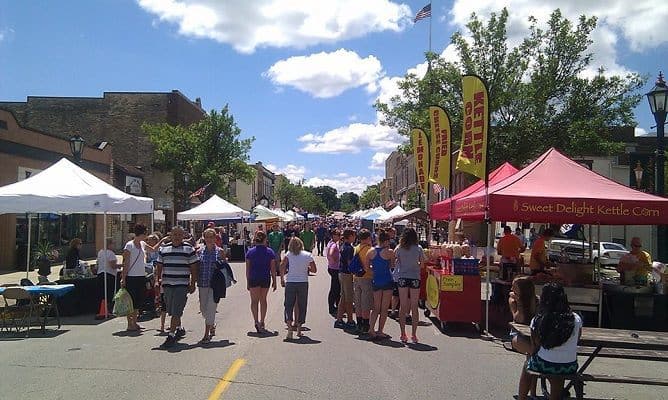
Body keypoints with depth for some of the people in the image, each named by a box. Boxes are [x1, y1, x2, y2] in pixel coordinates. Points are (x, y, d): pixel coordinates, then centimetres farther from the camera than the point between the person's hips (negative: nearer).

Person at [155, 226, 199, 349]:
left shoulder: (189, 249, 0)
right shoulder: (163, 249, 11)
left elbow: (194, 268, 0)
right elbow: (159, 267, 17)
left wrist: (193, 284, -3)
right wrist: (158, 280, 8)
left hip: (182, 285, -4)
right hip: (167, 284, 5)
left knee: (176, 312, -9)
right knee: (171, 312, 14)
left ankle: (171, 336, -5)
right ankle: (179, 329, 35)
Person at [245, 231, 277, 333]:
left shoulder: (250, 252, -2)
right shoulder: (270, 252, -3)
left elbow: (247, 269, -1)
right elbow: (273, 269, -2)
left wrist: (247, 282, 6)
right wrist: (274, 281, 6)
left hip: (253, 279, -1)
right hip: (266, 279, 1)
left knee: (254, 300, 7)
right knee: (263, 300, 16)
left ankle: (256, 321, -11)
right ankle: (262, 322, 21)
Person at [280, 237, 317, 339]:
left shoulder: (289, 254, -1)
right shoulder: (308, 255, 1)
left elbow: (282, 266, -11)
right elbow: (314, 270, 4)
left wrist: (282, 279, -2)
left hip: (290, 282, -1)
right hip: (303, 283, 1)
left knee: (289, 305, 4)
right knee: (302, 306, 12)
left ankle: (290, 328, -10)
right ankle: (299, 328, 18)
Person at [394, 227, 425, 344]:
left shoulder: (399, 248, 0)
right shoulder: (418, 248, -3)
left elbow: (396, 262, 3)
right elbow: (422, 265, 3)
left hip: (402, 278, 1)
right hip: (415, 278, -1)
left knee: (403, 307, 7)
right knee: (414, 308, 6)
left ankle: (403, 334, 9)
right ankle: (414, 334, 7)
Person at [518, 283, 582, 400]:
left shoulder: (537, 321, -11)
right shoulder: (576, 319, -8)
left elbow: (534, 348, -2)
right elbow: (575, 343, 5)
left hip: (544, 366, -1)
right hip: (569, 368, 1)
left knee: (527, 366, 30)